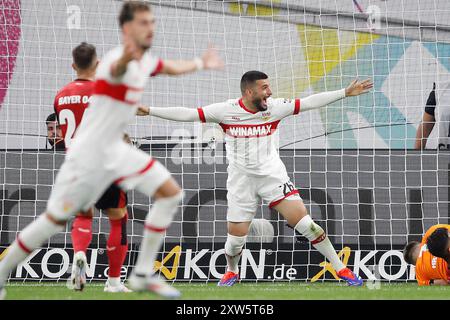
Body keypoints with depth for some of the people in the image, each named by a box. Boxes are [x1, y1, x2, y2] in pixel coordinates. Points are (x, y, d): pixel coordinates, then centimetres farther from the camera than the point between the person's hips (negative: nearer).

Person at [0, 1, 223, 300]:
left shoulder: (145, 61, 4)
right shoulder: (118, 60, -24)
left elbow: (172, 67, 31)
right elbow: (115, 70, -53)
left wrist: (200, 63, 42)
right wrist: (125, 60, -76)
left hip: (116, 150, 9)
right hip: (88, 154, -9)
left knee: (170, 193, -1)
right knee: (55, 220, -4)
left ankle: (143, 275, 4)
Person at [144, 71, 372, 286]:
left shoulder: (274, 107, -5)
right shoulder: (225, 110, -9)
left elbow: (309, 102, -3)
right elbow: (187, 114, -8)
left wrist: (345, 93, -6)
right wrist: (149, 111, -13)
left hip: (273, 175, 0)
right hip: (241, 179, 0)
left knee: (303, 221, -12)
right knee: (236, 237, 1)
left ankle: (340, 267, -2)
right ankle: (231, 272, 35)